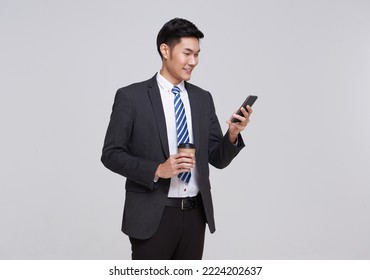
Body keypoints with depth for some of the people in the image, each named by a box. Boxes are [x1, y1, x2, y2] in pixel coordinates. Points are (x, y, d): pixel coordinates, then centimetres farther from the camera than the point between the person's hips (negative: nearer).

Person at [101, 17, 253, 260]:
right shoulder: (131, 96, -5)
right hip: (152, 216, -5)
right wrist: (157, 169, -20)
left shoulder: (203, 98, 9)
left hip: (195, 214, 5)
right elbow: (111, 154, -7)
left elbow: (218, 159, 9)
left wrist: (233, 135, -12)